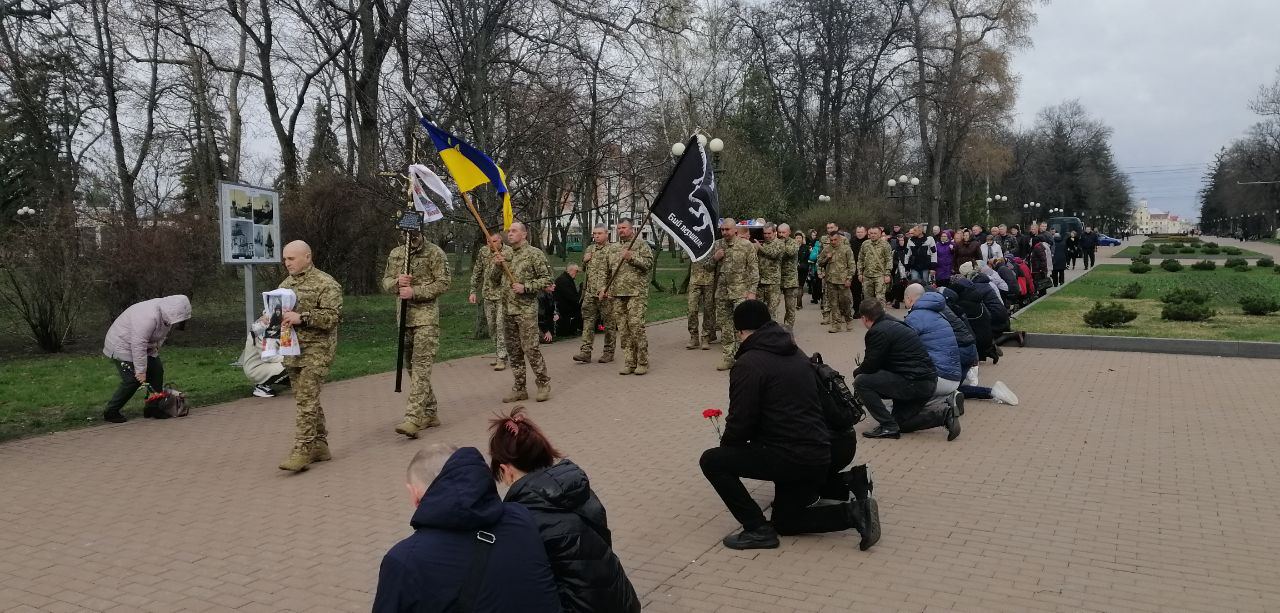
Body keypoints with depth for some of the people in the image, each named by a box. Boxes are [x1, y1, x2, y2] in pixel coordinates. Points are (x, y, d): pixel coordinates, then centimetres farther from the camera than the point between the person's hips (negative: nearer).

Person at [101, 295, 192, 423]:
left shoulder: (166, 315, -6)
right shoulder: (148, 317, -36)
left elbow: (158, 339, 10)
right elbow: (138, 345, -35)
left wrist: (155, 353, 8)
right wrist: (141, 370, -31)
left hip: (140, 345, 9)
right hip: (122, 346, -9)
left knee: (157, 370, 4)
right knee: (133, 380, -13)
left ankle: (153, 408, 13)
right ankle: (110, 412, 1)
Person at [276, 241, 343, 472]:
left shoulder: (326, 284, -8)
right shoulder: (285, 284, 15)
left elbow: (332, 316, -16)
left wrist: (302, 318, -23)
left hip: (316, 350, -8)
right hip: (292, 350, 8)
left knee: (307, 400, -11)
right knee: (308, 400, 12)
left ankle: (302, 450, -9)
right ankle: (319, 446, 21)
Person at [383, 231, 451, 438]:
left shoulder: (434, 253, -3)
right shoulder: (395, 254, 13)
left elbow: (443, 283, -9)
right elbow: (385, 282, 14)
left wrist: (414, 292, -18)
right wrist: (397, 282, -10)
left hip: (426, 317, -6)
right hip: (404, 316, 7)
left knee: (421, 366, -13)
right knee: (412, 366, 11)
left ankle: (414, 417, -19)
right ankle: (430, 413, 22)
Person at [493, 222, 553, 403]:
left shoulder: (534, 253, -6)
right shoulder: (506, 255, 14)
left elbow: (546, 279, -8)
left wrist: (525, 287, -17)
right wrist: (498, 265, -2)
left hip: (526, 309, -7)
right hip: (508, 310, 7)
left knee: (531, 348, -7)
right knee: (513, 350, 9)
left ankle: (543, 383, 7)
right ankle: (519, 388, 17)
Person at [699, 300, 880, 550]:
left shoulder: (748, 363, -12)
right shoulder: (797, 354, 13)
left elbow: (741, 422, -13)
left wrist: (725, 446, 9)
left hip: (790, 457, -9)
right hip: (819, 455, 9)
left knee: (712, 461, 0)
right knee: (785, 522, 26)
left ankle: (758, 529, -3)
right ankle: (853, 512, 9)